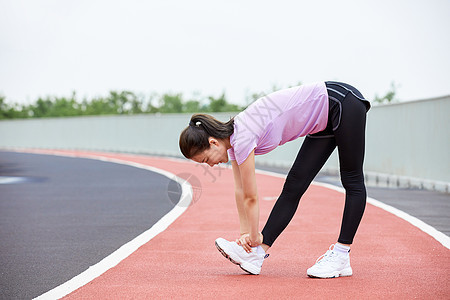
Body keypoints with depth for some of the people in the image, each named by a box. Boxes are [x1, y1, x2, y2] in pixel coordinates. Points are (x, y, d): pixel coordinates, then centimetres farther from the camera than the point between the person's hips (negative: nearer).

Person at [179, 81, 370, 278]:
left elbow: (251, 197, -16)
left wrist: (255, 236, -5)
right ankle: (255, 255, 2)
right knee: (293, 187, 4)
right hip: (323, 123, 9)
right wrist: (245, 233, 8)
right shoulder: (232, 137, 1)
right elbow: (240, 191, 7)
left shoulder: (242, 138, -25)